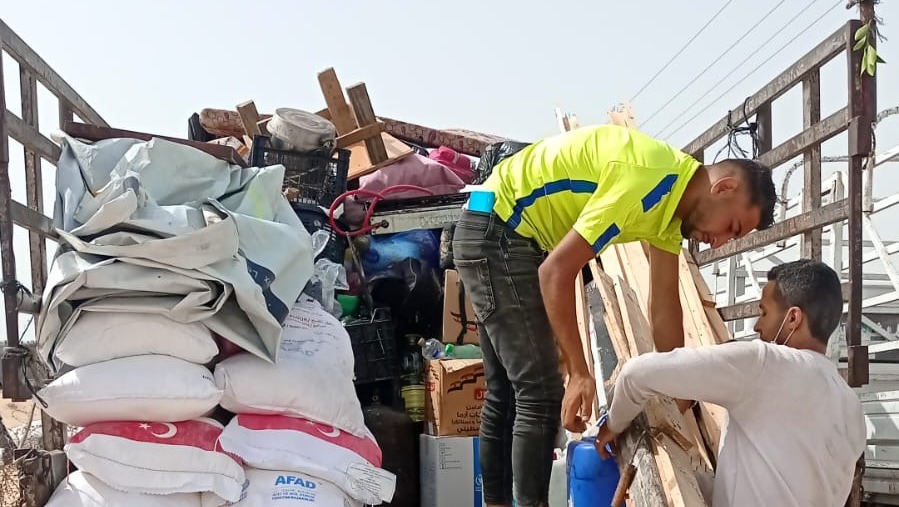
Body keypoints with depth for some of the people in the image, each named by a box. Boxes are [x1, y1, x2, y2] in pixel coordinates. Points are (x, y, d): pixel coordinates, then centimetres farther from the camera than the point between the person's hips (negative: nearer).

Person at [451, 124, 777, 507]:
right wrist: (579, 372, -21)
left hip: (515, 238, 10)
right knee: (542, 395, -10)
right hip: (494, 230, -10)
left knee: (508, 394, 16)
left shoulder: (672, 202, 7)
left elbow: (665, 306, 11)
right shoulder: (651, 180, -25)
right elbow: (557, 270, -26)